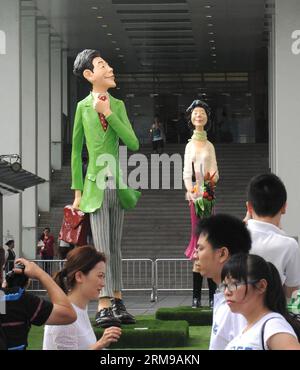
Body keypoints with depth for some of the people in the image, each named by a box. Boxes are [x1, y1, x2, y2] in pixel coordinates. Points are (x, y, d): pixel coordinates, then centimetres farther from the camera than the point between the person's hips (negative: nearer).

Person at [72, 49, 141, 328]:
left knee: (115, 247, 10)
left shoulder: (118, 105, 7)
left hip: (117, 185, 3)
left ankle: (117, 302, 17)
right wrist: (78, 191, 2)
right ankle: (104, 307, -12)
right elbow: (76, 151, 4)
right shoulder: (83, 107, -1)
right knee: (102, 249, -10)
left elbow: (133, 143, -4)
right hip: (95, 186, -3)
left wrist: (109, 114, -9)